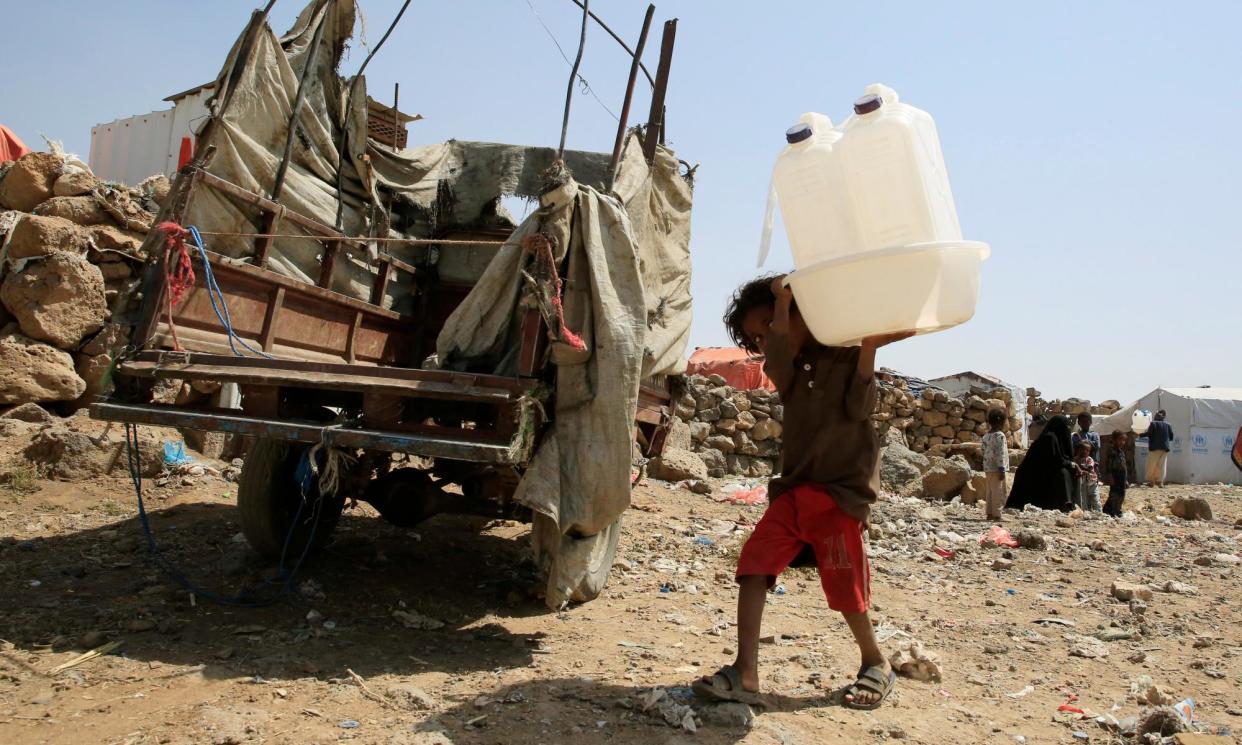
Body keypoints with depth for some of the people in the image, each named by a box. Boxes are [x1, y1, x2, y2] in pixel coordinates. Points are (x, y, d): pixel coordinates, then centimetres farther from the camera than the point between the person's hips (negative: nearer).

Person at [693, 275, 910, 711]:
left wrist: (868, 350, -20)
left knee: (843, 583, -1)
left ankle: (876, 663, 26)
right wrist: (781, 304, -14)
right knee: (754, 561, -10)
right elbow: (778, 369, -12)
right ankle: (745, 675, -10)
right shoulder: (790, 365, 13)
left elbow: (859, 407, -11)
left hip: (842, 487, -5)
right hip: (795, 486, 5)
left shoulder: (846, 352, 0)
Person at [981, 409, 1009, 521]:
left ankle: (990, 513, 15)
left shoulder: (986, 436, 13)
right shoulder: (999, 435, -13)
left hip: (988, 468, 8)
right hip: (996, 468, -8)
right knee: (998, 491, -5)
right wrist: (1002, 469, -16)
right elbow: (1000, 454, -17)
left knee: (990, 491, 12)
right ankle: (996, 515, -5)